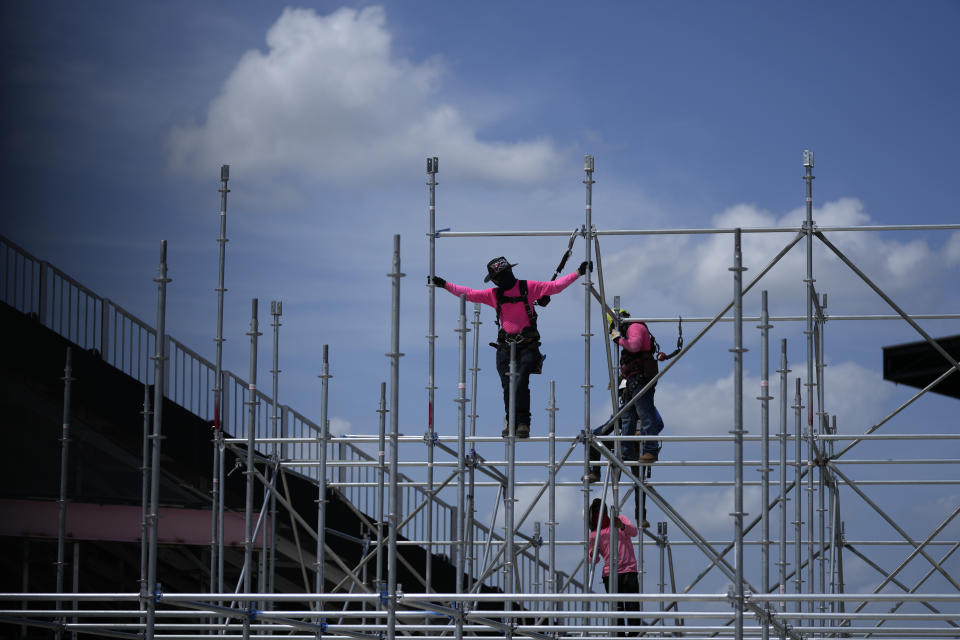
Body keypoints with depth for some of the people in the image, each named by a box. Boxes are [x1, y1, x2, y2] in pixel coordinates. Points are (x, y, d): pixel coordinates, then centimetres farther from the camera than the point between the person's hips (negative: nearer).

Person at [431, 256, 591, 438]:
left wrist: (578, 273, -4)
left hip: (528, 346, -3)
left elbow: (555, 286, 2)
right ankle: (510, 423, 7)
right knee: (508, 386, -9)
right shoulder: (494, 295, 13)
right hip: (505, 347, 3)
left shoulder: (528, 288, 3)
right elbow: (469, 294, 17)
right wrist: (445, 285, 13)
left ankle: (523, 423, -13)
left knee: (521, 383, -20)